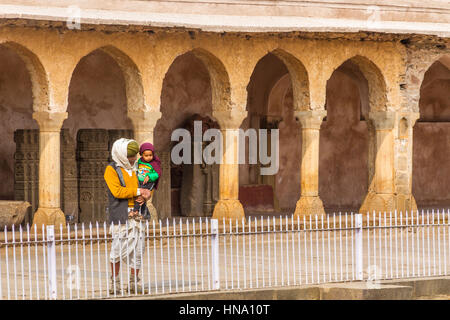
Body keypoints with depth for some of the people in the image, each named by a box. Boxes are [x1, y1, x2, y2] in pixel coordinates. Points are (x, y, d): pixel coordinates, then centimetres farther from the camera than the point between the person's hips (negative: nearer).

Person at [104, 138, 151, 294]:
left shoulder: (131, 170, 20)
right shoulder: (111, 170, -4)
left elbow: (136, 189, 26)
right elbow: (117, 191, -16)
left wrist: (144, 196, 2)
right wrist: (137, 192, -11)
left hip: (134, 215, 7)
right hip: (120, 216, -7)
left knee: (137, 249, 4)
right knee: (119, 249, -7)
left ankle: (134, 283, 11)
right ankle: (115, 283, 3)